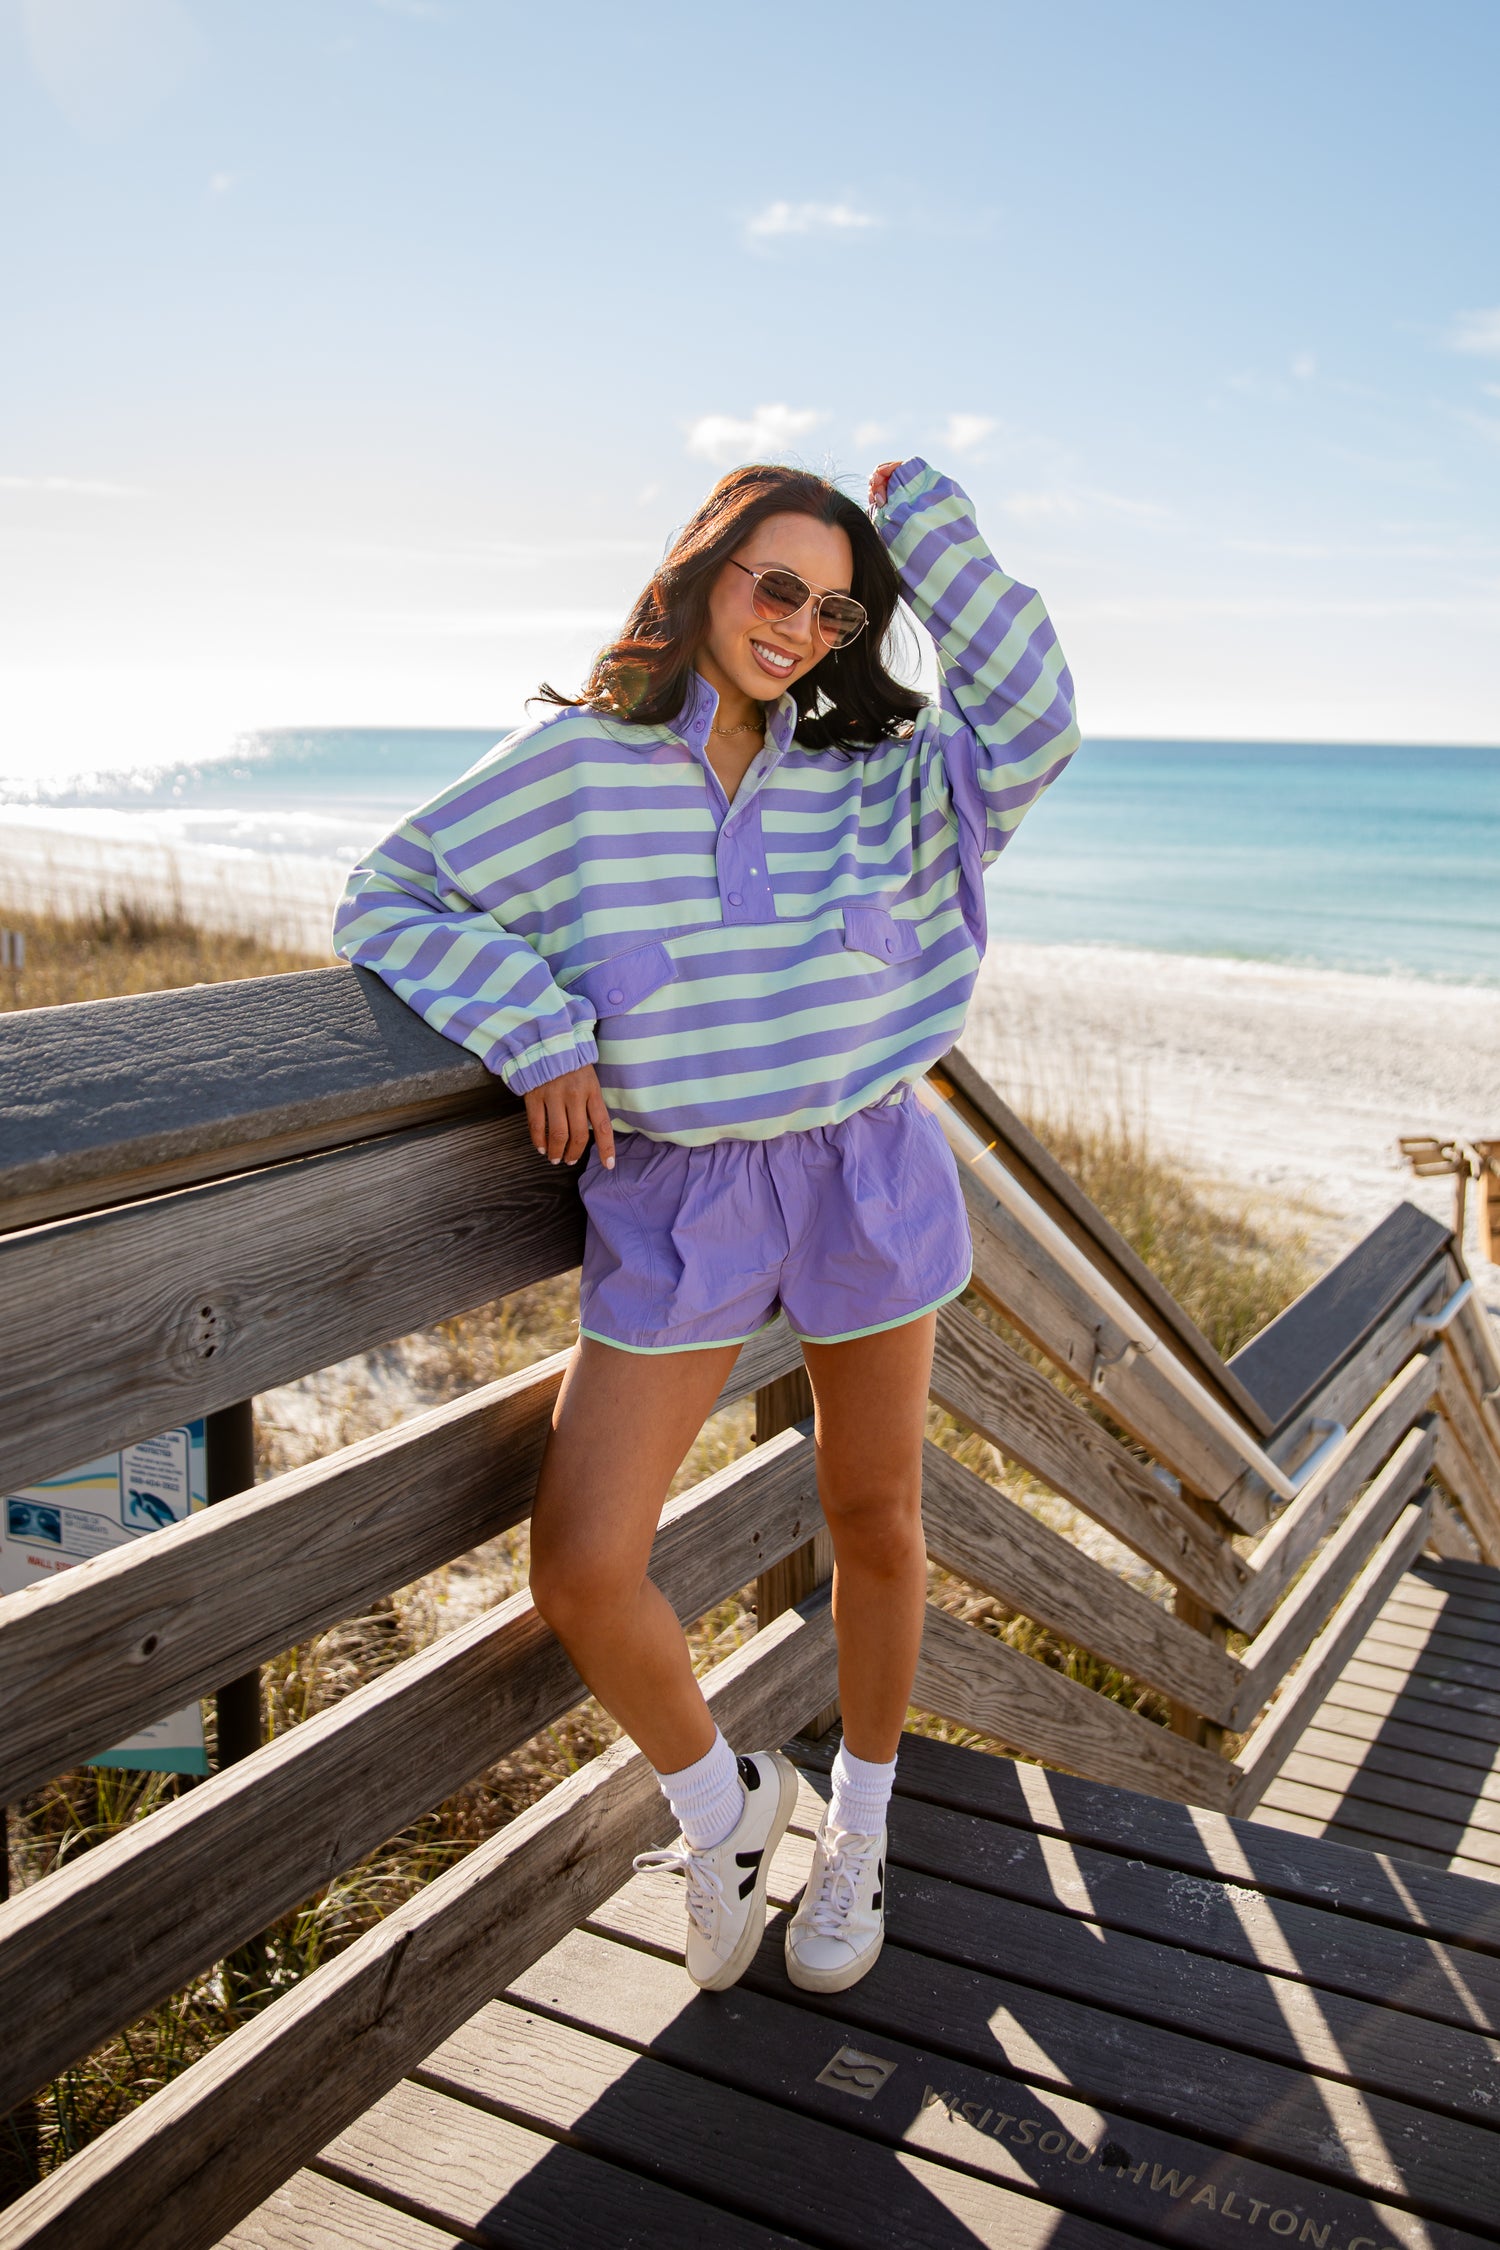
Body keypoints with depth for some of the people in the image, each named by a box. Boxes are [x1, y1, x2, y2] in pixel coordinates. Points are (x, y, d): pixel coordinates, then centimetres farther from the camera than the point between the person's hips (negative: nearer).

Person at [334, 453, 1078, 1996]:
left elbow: (1033, 727, -11)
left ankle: (859, 1825, 40)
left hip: (865, 1181, 2)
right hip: (670, 1202, -1)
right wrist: (534, 1027, -15)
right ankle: (722, 1802, 24)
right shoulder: (581, 763, -3)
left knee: (874, 1522, 13)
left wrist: (928, 525, -7)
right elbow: (390, 898, -2)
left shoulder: (871, 773, 4)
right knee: (580, 1571, -7)